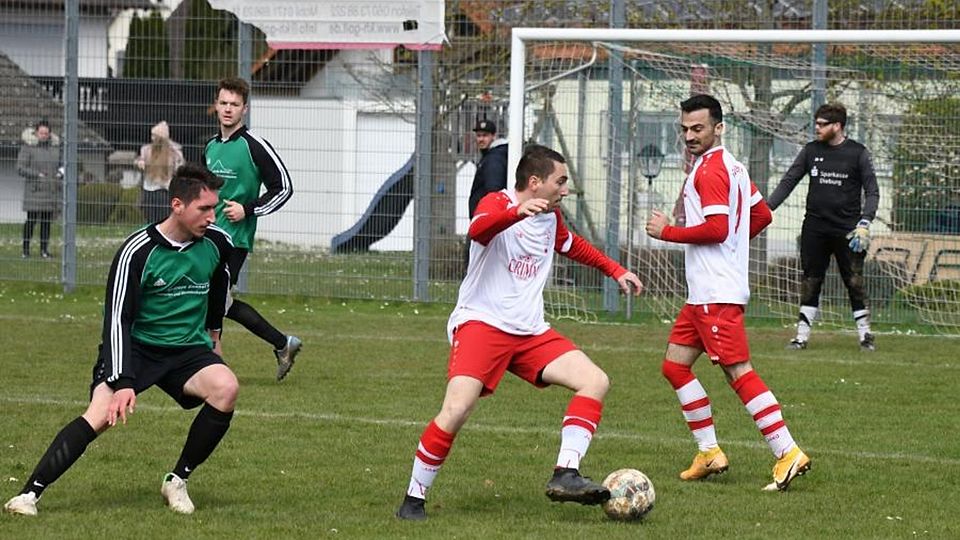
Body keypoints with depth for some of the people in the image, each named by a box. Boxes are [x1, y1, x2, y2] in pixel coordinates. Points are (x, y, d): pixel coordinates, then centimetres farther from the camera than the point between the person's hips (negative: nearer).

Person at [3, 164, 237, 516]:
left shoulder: (217, 242, -3)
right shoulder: (138, 251, -18)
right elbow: (118, 319, -20)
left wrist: (213, 332, 32)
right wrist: (123, 382, -29)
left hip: (188, 350, 4)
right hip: (135, 346, -4)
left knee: (226, 387, -27)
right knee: (102, 413, -28)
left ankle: (177, 481, -10)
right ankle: (29, 494, -26)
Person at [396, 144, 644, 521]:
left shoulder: (550, 217, 13)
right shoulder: (497, 203, -10)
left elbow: (572, 246, 36)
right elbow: (478, 229, -35)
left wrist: (616, 271, 31)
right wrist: (518, 212, -53)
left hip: (530, 332, 7)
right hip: (481, 322, -7)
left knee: (595, 382, -9)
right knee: (456, 410, -23)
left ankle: (565, 476, -15)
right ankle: (413, 500, -8)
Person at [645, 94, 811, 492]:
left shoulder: (710, 170, -14)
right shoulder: (732, 167, 16)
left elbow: (716, 228, -22)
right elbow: (762, 215, 23)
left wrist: (667, 232, -11)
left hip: (717, 293, -11)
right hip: (704, 292, 11)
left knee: (738, 372, -12)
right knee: (675, 366, 12)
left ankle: (788, 454, -14)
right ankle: (709, 453, 14)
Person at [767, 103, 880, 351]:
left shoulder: (858, 153, -1)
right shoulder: (811, 151, 7)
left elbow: (872, 192, -1)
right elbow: (788, 182, 9)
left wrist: (864, 224, -13)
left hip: (846, 229, -3)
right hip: (815, 228, 3)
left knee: (855, 282, -1)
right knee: (810, 282, 4)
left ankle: (865, 335, 9)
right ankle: (802, 335, 7)